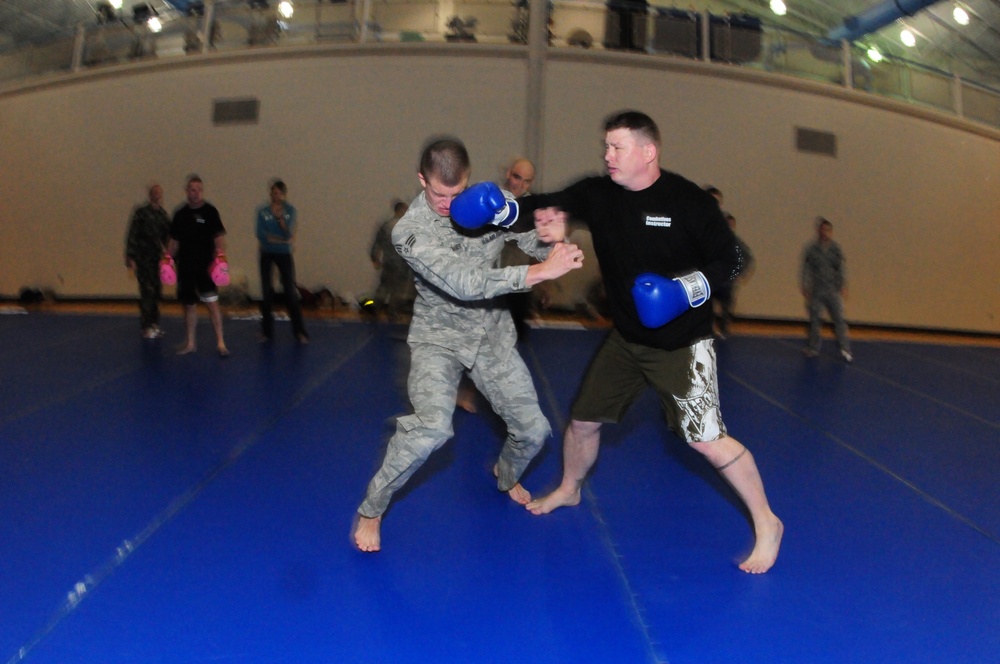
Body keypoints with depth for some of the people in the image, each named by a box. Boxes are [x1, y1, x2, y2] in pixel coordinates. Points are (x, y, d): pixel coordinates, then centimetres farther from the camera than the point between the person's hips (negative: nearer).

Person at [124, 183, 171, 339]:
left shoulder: (163, 214, 9)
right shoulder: (141, 213, -8)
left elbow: (166, 235, 15)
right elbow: (132, 236, -10)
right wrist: (130, 257, -14)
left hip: (157, 258, 6)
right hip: (144, 260, -6)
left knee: (157, 292, 9)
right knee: (147, 292, -7)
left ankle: (154, 324, 19)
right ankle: (147, 327, 0)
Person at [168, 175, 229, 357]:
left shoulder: (210, 211, -3)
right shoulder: (180, 214, 10)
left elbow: (219, 238, -8)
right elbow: (174, 241, 16)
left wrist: (220, 258, -21)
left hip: (205, 266, -4)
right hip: (185, 267, 5)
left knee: (212, 302, -10)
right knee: (189, 304, 11)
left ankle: (220, 342, -5)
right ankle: (190, 343, 22)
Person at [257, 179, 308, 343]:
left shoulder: (290, 210, -3)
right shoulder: (263, 211, -4)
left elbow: (289, 233, -13)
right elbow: (261, 235, -13)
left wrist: (280, 217, -24)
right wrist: (282, 240, -14)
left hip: (284, 254, -1)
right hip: (267, 254, 1)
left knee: (291, 292, -5)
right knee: (267, 292, 5)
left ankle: (299, 331, -1)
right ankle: (267, 331, 14)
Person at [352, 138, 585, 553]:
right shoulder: (410, 231, -23)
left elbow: (536, 241, -6)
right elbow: (464, 284, -34)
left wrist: (558, 247, -31)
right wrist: (541, 271, -39)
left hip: (493, 335, 5)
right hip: (438, 337, -4)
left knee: (534, 429, 5)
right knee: (432, 428, -27)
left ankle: (506, 477, 42)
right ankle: (370, 510, -3)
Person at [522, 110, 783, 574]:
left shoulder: (688, 201, -16)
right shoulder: (597, 194, -4)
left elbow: (730, 260, -10)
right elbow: (549, 205, 1)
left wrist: (691, 286, -27)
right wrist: (541, 215, -22)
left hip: (682, 343, -5)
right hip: (625, 339, 6)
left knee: (708, 440, -13)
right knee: (583, 419, 14)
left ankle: (766, 523, 9)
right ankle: (568, 490, 43)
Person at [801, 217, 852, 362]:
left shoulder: (836, 249, 1)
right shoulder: (811, 249, -3)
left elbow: (841, 268, 3)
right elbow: (805, 269, -1)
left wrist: (843, 284, -5)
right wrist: (805, 287, -5)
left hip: (833, 290, 1)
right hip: (816, 291, 0)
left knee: (839, 318, -4)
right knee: (815, 320, 8)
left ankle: (845, 349, 0)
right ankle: (813, 347, 22)